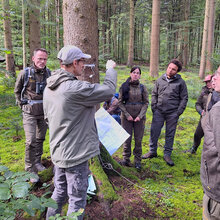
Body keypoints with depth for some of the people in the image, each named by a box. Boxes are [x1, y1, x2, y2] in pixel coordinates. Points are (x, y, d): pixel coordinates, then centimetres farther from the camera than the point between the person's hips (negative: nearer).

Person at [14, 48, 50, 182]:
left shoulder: (49, 74, 0)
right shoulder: (25, 73, -9)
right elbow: (17, 91, 5)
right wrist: (22, 105, 3)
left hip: (44, 112, 4)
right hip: (30, 112, -4)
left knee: (40, 139, 15)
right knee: (31, 141, -9)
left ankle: (37, 162, 33)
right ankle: (30, 169, 5)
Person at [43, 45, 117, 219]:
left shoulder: (49, 87, 4)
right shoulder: (75, 88, -25)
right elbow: (109, 90, -18)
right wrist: (110, 69, 0)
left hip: (58, 151, 9)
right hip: (75, 154, -8)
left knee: (59, 193, 25)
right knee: (77, 199, 9)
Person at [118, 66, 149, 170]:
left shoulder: (142, 87, 2)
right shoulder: (124, 86, -1)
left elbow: (146, 103, 4)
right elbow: (120, 102, 1)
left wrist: (140, 115, -7)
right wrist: (127, 115, -6)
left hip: (139, 117, 1)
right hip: (126, 116, -1)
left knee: (138, 139, 5)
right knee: (127, 138, 4)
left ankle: (137, 160, 18)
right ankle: (126, 159, 18)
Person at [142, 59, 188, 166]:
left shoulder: (180, 82, -1)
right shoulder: (160, 80, 7)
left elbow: (184, 98, 2)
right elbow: (154, 94, 13)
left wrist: (178, 112, -6)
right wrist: (154, 107, 2)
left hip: (172, 113, -2)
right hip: (159, 112, 2)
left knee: (170, 134, 8)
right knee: (154, 132, 4)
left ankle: (167, 154, 21)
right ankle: (152, 151, 21)